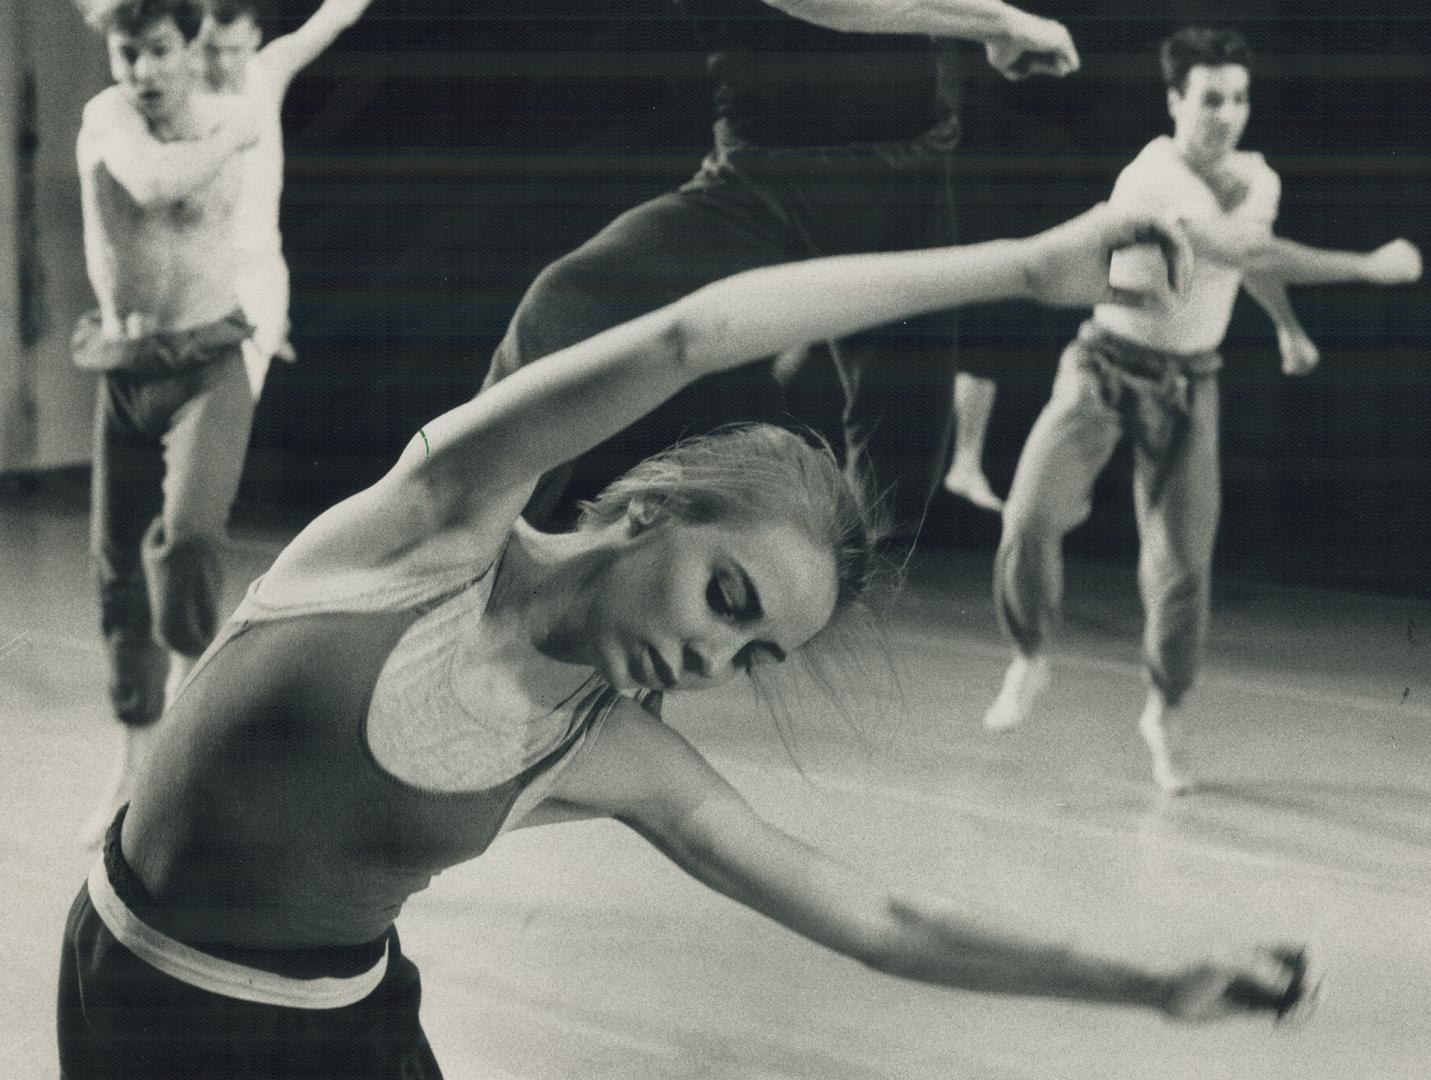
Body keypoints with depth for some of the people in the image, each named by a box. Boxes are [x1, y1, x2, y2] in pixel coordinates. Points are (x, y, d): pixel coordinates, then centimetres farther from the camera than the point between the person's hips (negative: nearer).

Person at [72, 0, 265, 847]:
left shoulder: (231, 121, -3)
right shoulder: (106, 116, -7)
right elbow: (150, 180, -27)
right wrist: (230, 139, -16)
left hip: (207, 371, -2)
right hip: (124, 376, 2)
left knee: (184, 539, -26)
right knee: (121, 571, 8)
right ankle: (136, 764, 23)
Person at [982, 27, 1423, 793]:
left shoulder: (1258, 180, 0)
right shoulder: (1156, 174, -23)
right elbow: (1245, 251, -35)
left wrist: (1288, 328, 32)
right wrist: (1368, 267, -34)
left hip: (1188, 386, 4)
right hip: (1106, 369, -4)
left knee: (1182, 567, -3)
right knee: (1032, 514, -23)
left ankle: (1162, 716, 20)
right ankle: (1030, 660, 3)